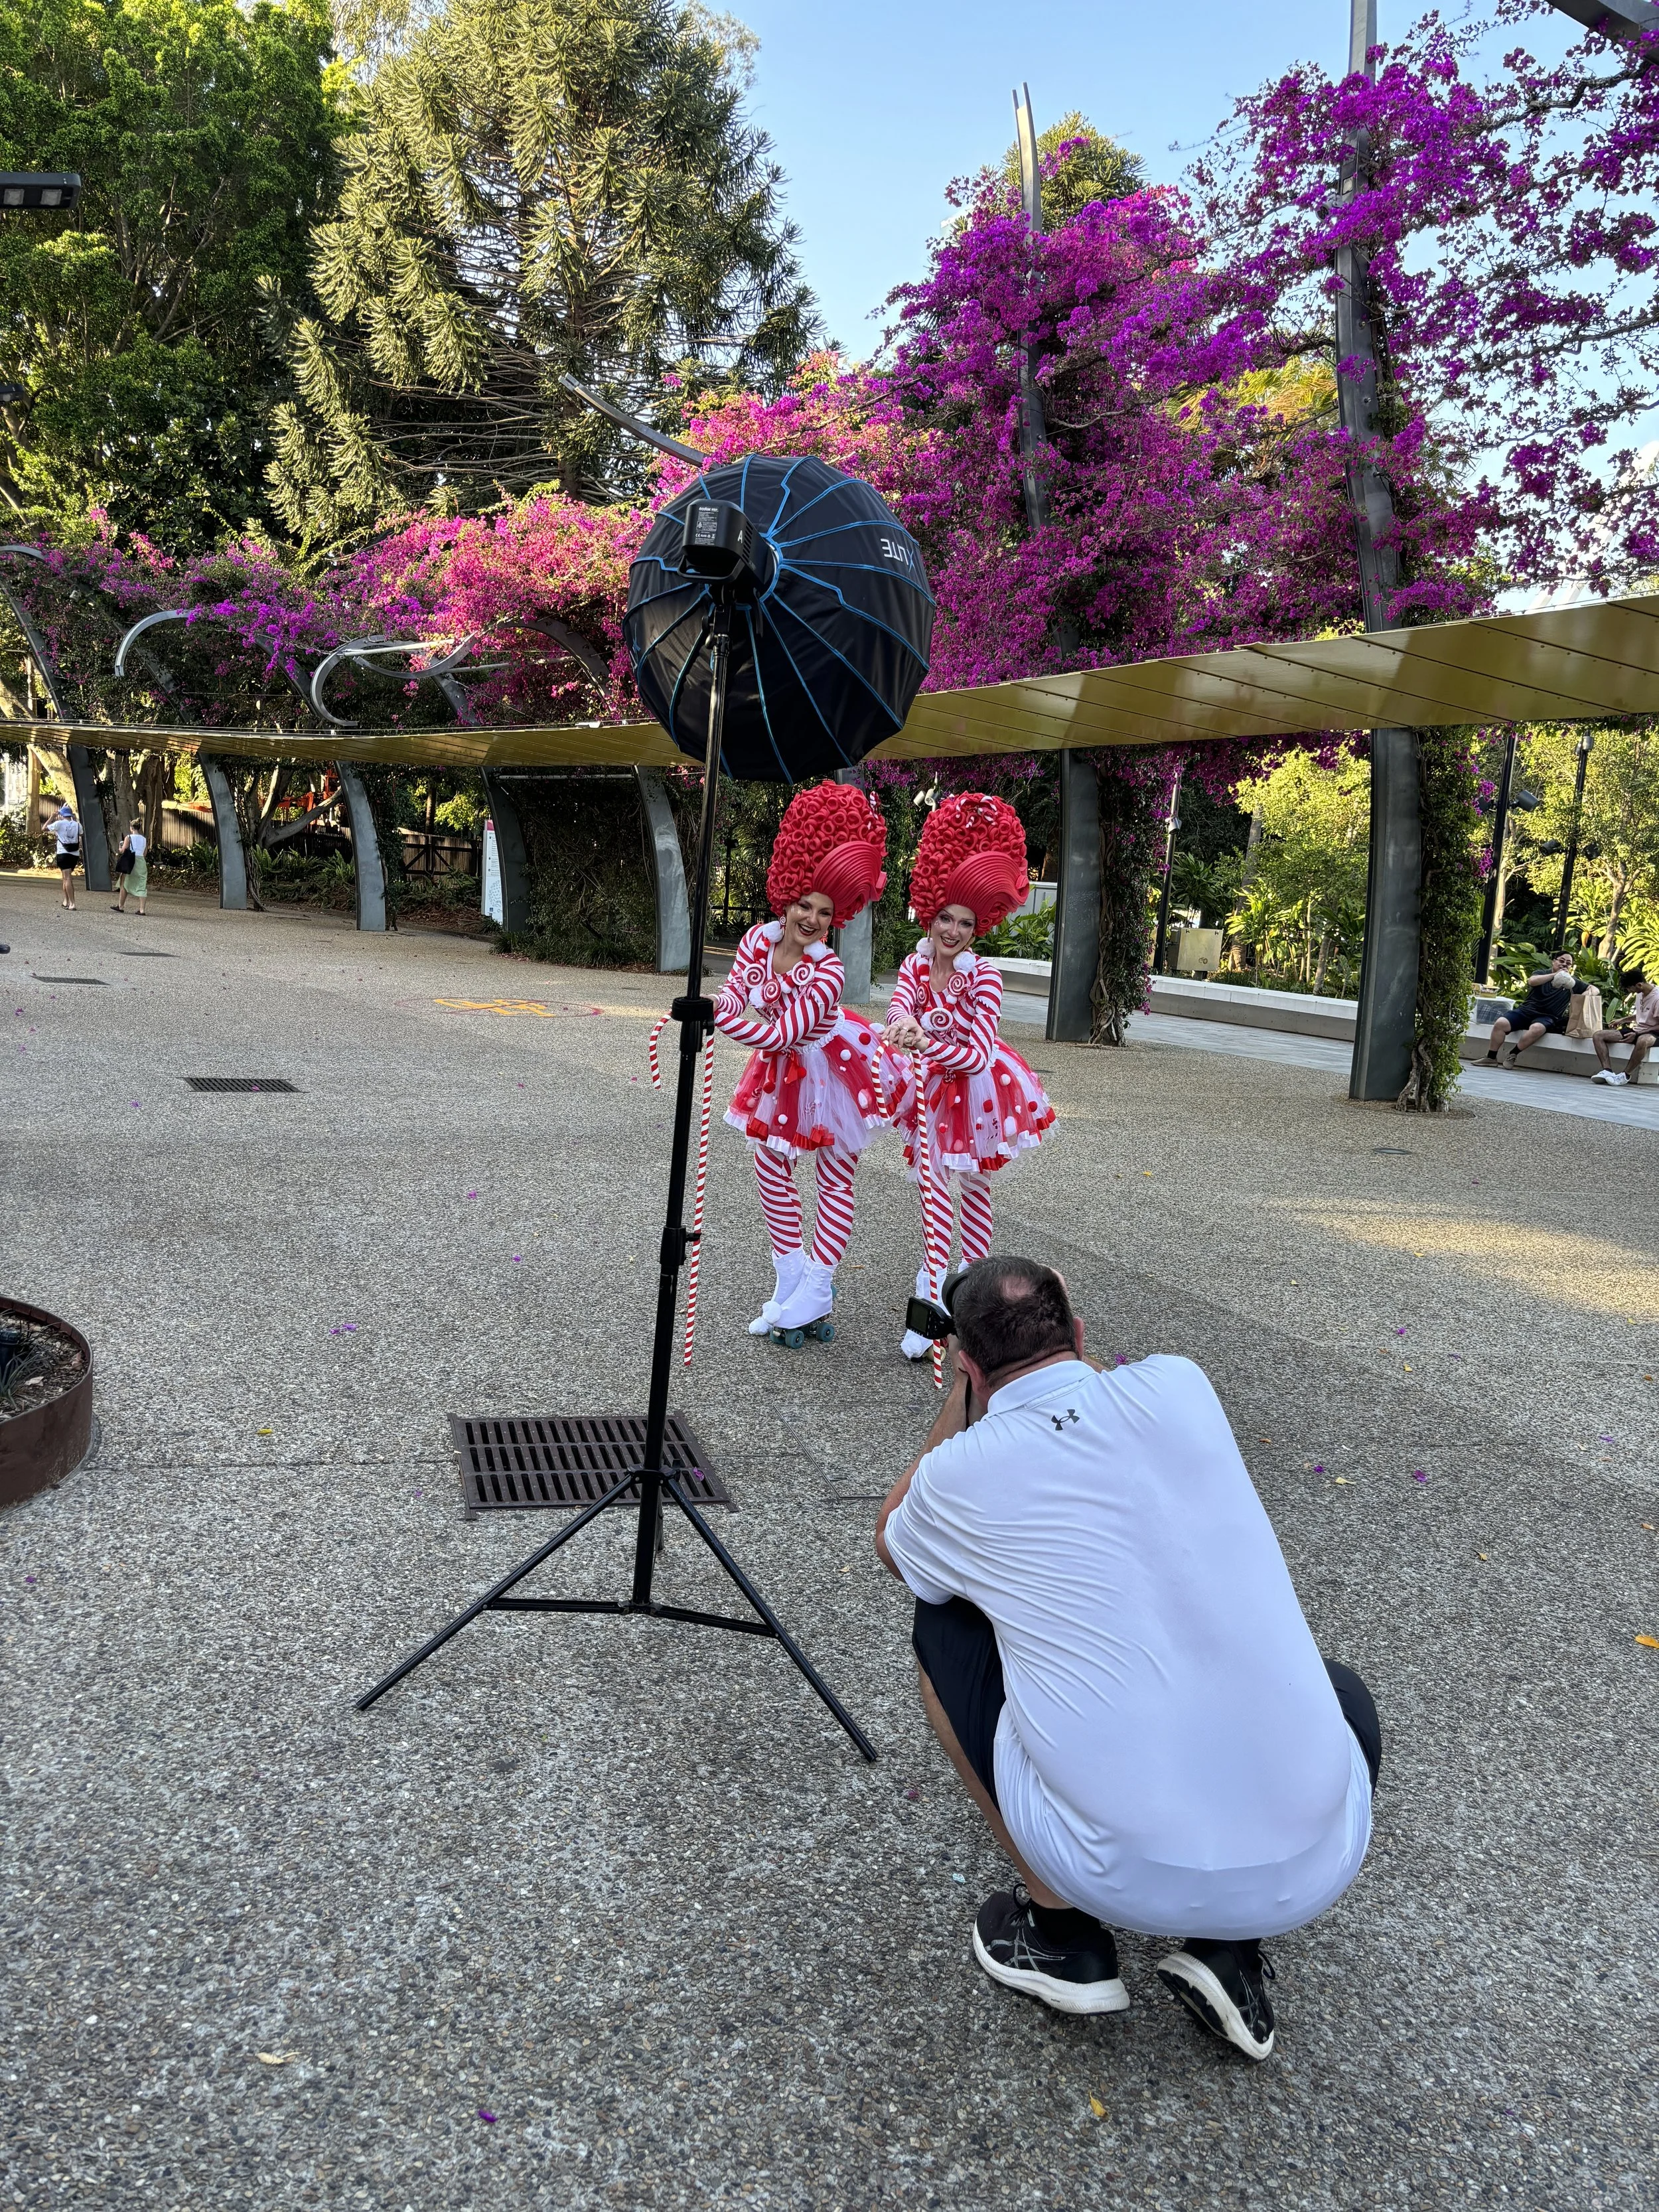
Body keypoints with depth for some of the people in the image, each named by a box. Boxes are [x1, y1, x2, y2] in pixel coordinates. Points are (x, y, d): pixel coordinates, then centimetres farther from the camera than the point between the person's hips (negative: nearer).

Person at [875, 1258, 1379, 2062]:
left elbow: (891, 1545, 23)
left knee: (942, 1623, 19)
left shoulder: (964, 1472, -2)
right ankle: (1228, 1946, 20)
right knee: (1340, 1695, 37)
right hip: (1319, 1864, 3)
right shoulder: (1181, 1389, 4)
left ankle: (1059, 1927, 21)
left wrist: (963, 1402, 21)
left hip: (1126, 1873, -2)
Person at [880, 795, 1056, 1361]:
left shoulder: (984, 977, -21)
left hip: (973, 1087, -3)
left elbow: (979, 1055, -26)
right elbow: (900, 1007, -27)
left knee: (973, 1187, 10)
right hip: (928, 1087, 3)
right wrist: (902, 1022, -51)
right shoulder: (916, 964, -7)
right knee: (932, 1187, 2)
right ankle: (935, 1286, 11)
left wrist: (926, 1045, -40)